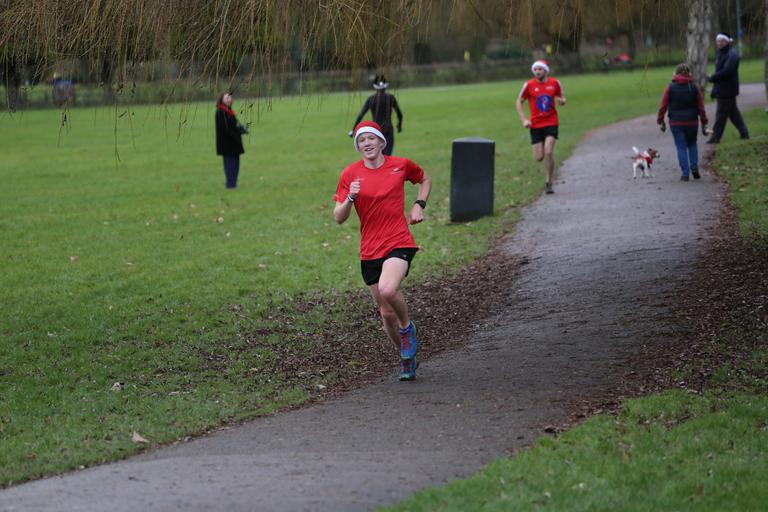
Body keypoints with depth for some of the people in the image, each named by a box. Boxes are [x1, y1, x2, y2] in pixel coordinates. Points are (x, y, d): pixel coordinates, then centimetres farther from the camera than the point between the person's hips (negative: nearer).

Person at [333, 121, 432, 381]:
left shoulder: (401, 165, 1)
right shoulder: (350, 174, 1)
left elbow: (425, 179, 23)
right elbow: (338, 218, -1)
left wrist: (419, 204, 6)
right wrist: (350, 198, -20)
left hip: (399, 242, -3)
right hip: (370, 250, 3)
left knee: (388, 290, -31)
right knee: (386, 313, 7)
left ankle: (407, 327, -1)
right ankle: (407, 357, 29)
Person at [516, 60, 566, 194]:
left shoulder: (554, 83, 0)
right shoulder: (529, 85, -4)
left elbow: (561, 97, 15)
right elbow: (519, 101, 5)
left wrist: (561, 101, -11)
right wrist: (524, 119, -5)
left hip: (551, 123, -1)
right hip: (536, 125, 1)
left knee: (549, 152, -17)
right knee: (539, 158, -1)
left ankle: (549, 183, -3)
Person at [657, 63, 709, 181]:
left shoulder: (670, 88, -3)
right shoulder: (694, 87, 1)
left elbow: (663, 106, -3)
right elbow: (701, 107, 2)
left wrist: (660, 121, 6)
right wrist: (704, 123, 7)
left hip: (676, 123, -2)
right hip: (692, 122, 2)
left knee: (681, 147, 3)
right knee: (692, 144, 22)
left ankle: (685, 173, -2)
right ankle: (694, 167, 5)